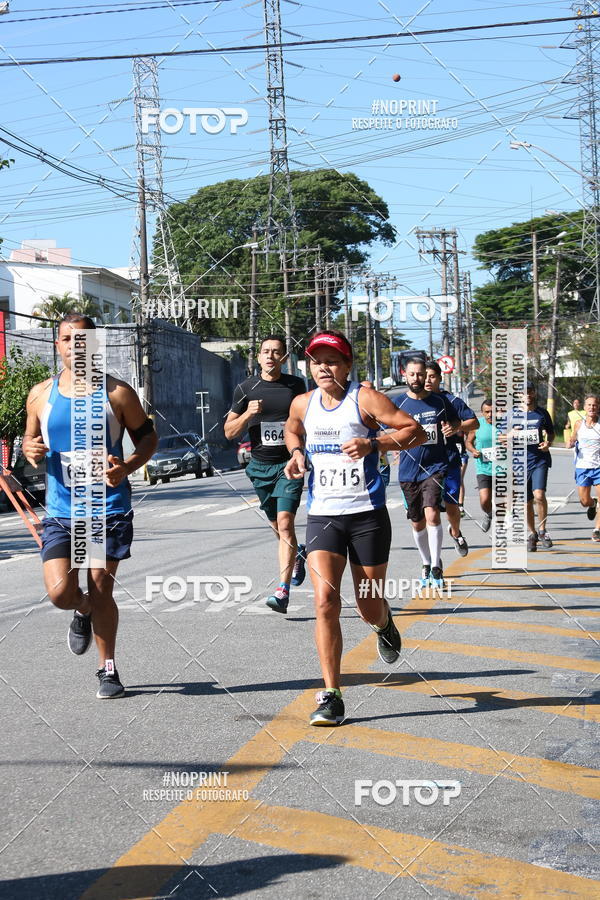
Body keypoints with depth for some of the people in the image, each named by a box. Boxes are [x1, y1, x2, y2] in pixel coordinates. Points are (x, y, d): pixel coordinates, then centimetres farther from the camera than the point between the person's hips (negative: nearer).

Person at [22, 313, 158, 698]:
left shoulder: (117, 392, -3)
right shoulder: (41, 395, 5)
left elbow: (147, 436, 5)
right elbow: (30, 437, 19)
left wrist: (128, 467, -14)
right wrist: (31, 449, -6)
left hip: (109, 508, -2)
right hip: (60, 511, 2)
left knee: (101, 590, 2)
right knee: (59, 592, -10)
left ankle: (108, 670, 22)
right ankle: (84, 610, 28)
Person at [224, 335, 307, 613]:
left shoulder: (296, 385, 2)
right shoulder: (246, 389, 1)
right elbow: (229, 432, 2)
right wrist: (247, 414, -15)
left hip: (289, 464, -2)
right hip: (260, 465, 2)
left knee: (285, 522, -17)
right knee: (277, 526, 14)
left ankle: (283, 590, -18)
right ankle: (298, 555, 46)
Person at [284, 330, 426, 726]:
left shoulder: (365, 399, -7)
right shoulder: (303, 404, 7)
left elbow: (416, 432, -10)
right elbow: (292, 430, 31)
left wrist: (373, 444, -25)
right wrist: (297, 452, 8)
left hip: (368, 515, -3)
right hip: (322, 515, 3)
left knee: (370, 608, 7)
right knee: (325, 599, -15)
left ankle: (385, 623, 48)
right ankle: (331, 696, -10)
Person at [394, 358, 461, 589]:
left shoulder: (440, 401, 4)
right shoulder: (398, 404, 1)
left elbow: (456, 421, 18)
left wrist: (453, 428, -4)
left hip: (435, 466, -1)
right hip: (408, 471, 1)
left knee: (432, 514, -19)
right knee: (417, 522, 9)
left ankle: (436, 566, -8)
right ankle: (426, 564, 31)